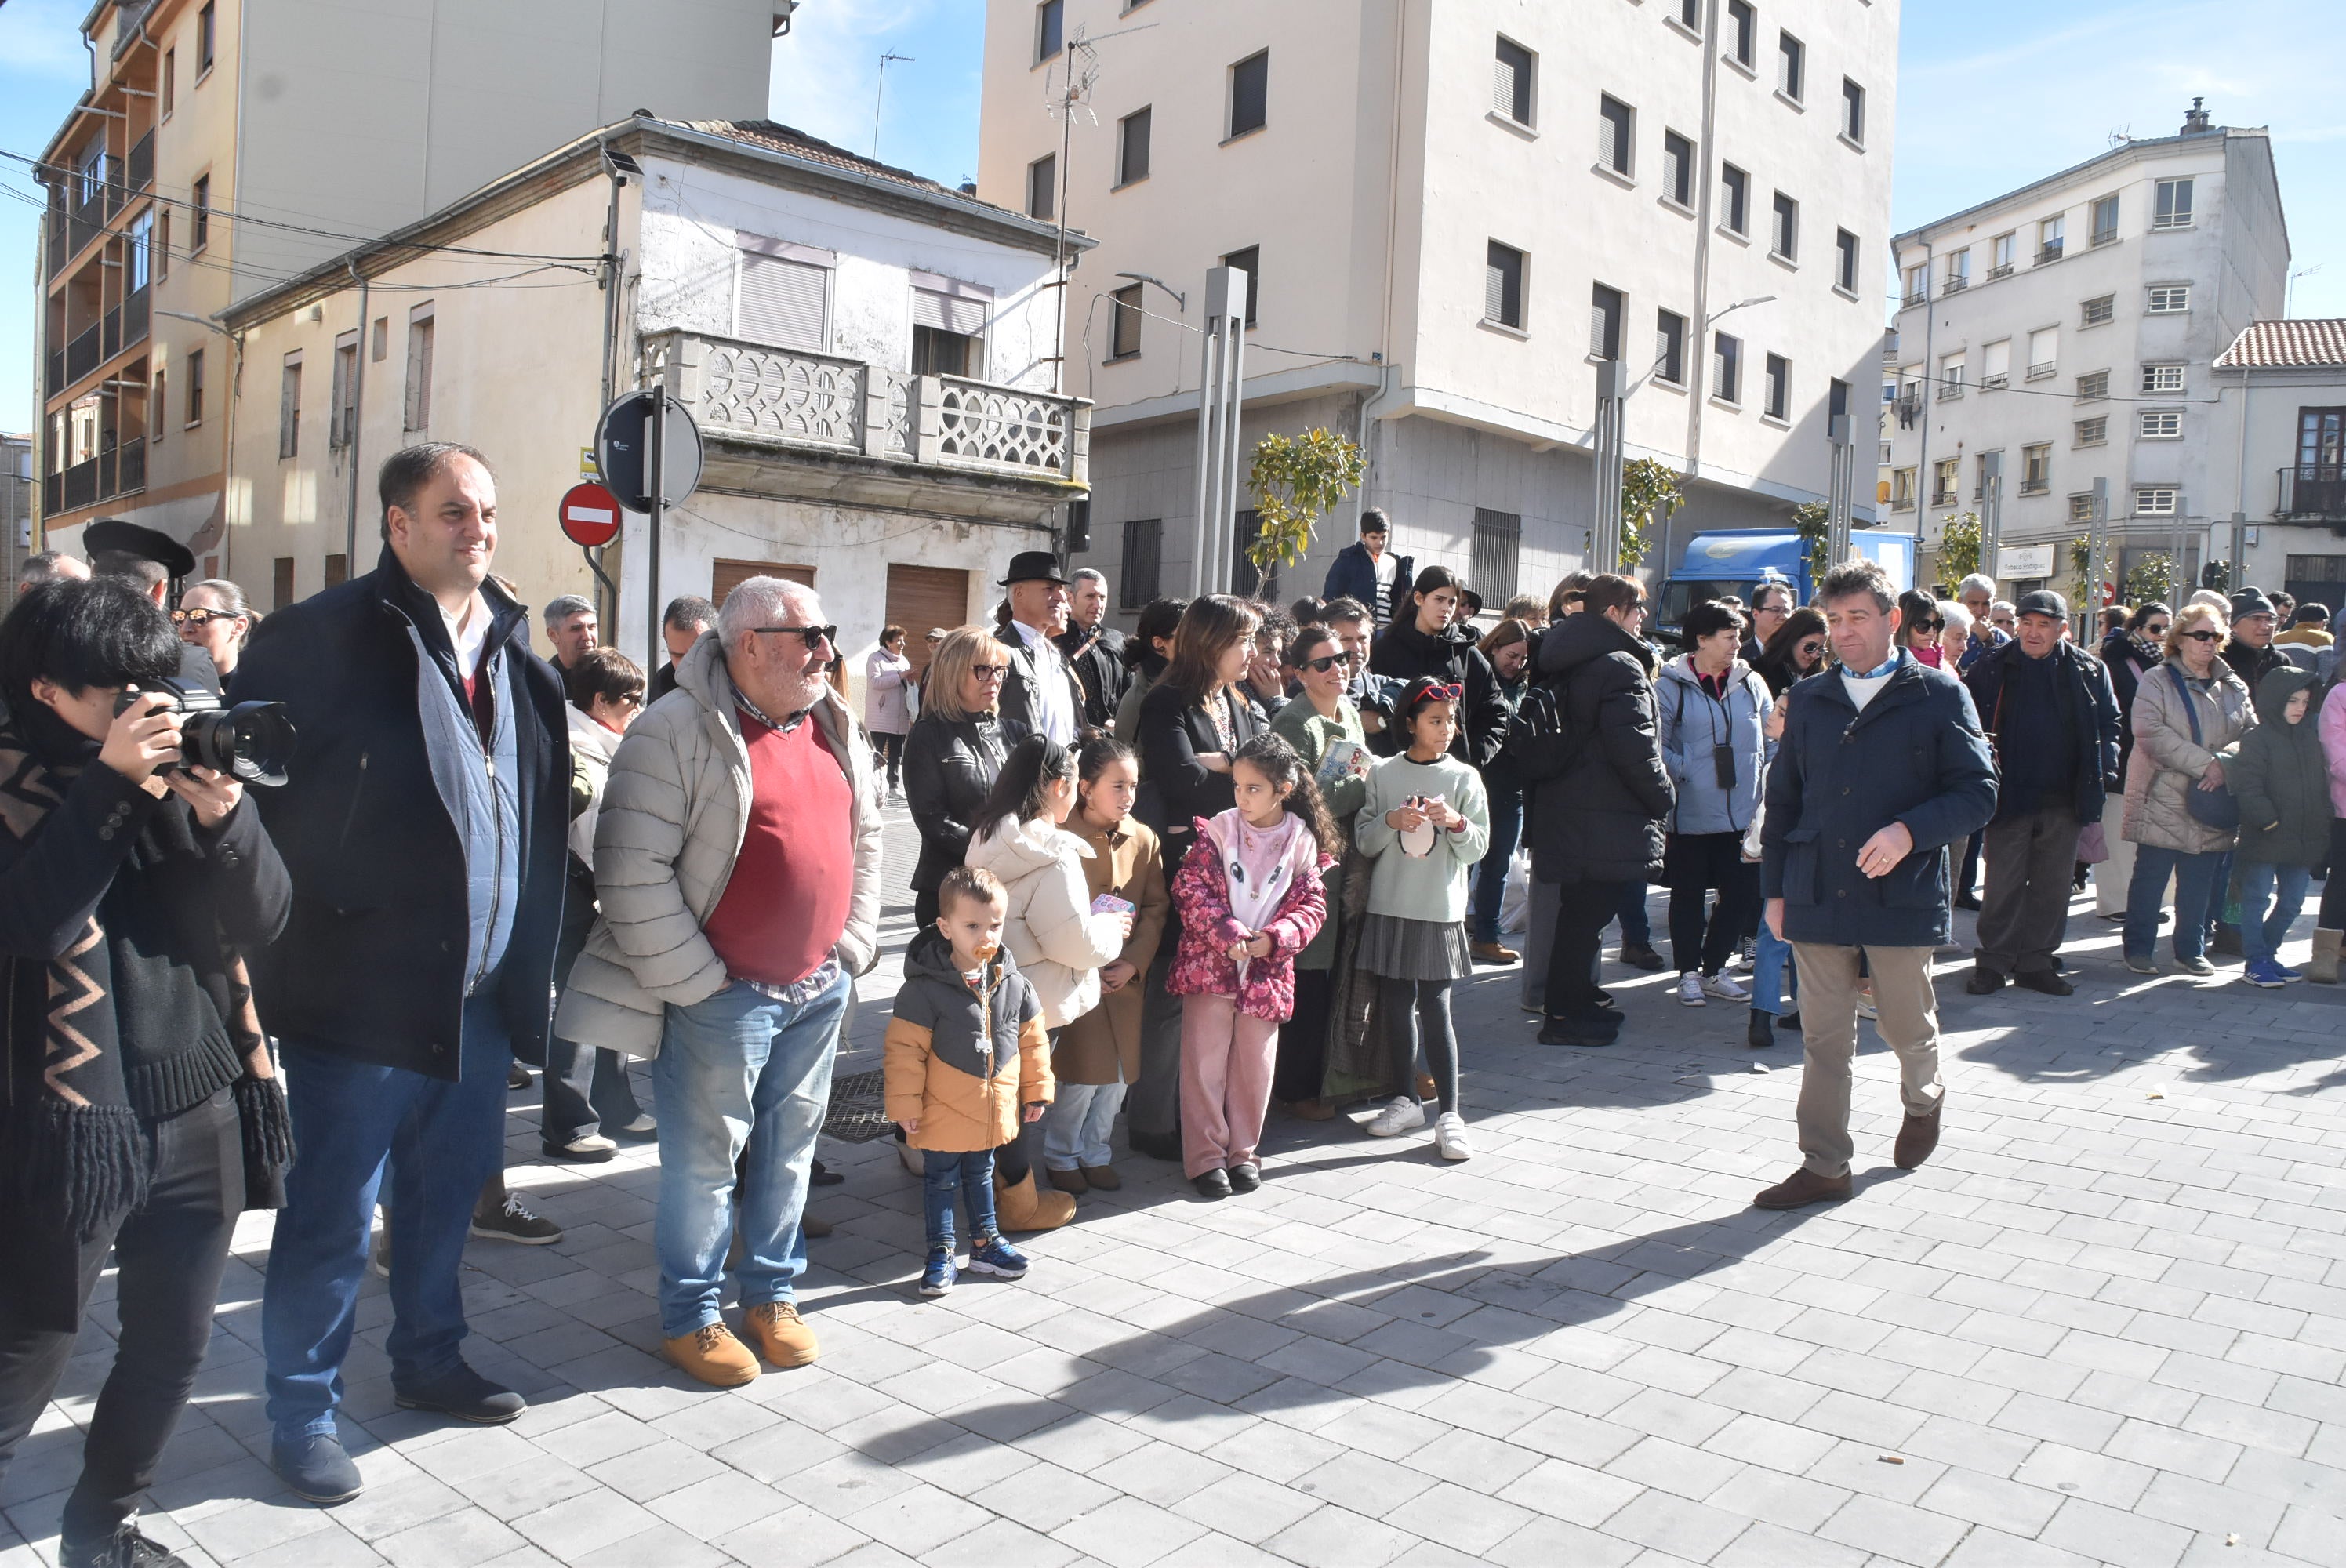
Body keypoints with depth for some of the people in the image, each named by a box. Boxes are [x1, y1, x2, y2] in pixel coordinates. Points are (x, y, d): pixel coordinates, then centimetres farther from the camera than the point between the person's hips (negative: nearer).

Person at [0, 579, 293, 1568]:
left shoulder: (178, 764, 6)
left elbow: (263, 920, 0)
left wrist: (222, 813, -15)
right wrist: (110, 783, -22)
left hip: (201, 1110, 5)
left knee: (172, 1346, 15)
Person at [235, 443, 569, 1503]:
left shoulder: (512, 650, 10)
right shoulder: (319, 637, -11)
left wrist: (527, 959, 14)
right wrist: (300, 921, -12)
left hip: (480, 994, 7)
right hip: (360, 991, -6)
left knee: (450, 1193, 20)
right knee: (332, 1216, 5)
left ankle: (428, 1361, 39)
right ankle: (302, 1415, 24)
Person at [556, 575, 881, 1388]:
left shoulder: (835, 728, 8)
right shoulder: (676, 732, -14)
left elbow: (864, 839, 17)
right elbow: (632, 872, -18)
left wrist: (852, 947, 9)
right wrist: (695, 981, -16)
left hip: (819, 988, 6)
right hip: (721, 994, -6)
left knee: (789, 1148, 16)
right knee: (705, 1159, 5)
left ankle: (772, 1293, 33)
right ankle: (690, 1315, 24)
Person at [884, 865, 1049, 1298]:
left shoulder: (1013, 983, -4)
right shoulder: (925, 988, -19)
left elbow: (1032, 1039, 6)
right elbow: (904, 1050, -15)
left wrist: (1036, 1090, 9)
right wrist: (904, 1103, -14)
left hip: (993, 1110, 5)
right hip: (943, 1112, -4)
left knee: (981, 1174, 22)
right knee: (941, 1180, 11)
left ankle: (984, 1243, 37)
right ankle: (941, 1253, 24)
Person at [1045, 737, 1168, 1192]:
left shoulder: (1144, 839, 2)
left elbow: (1156, 908, 4)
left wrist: (1133, 962, -8)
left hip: (1126, 979, 5)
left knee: (1118, 1071, 10)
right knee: (1081, 1076, -2)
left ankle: (1094, 1151, 30)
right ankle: (1059, 1155, 21)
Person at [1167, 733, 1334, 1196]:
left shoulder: (1303, 841, -1)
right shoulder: (1217, 830, -6)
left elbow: (1311, 905, -1)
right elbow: (1190, 888, -10)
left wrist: (1272, 940, -17)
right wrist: (1229, 935, -21)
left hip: (1267, 971, 2)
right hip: (1209, 965, -1)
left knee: (1255, 1066, 11)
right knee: (1205, 1063, 2)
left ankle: (1242, 1151, 26)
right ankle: (1205, 1156, 13)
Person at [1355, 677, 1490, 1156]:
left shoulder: (1464, 777, 2)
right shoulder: (1383, 775, 3)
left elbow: (1478, 848, 2)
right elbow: (1363, 841, 3)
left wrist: (1455, 822, -17)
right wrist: (1392, 821, -15)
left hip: (1441, 909, -2)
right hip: (1389, 906, 2)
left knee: (1435, 1008, -5)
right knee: (1396, 1005, 9)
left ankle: (1448, 1114, 1)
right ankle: (1405, 1101, 23)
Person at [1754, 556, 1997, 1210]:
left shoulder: (1939, 696, 0)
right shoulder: (1809, 700, 11)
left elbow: (1978, 792, -4)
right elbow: (1782, 799, 14)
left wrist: (1910, 831, -21)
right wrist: (1775, 887, 9)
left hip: (1902, 893, -2)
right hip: (1818, 896, 3)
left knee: (1907, 1025, 13)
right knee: (1824, 1038, 5)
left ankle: (1923, 1100, 45)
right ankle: (1823, 1166, 13)